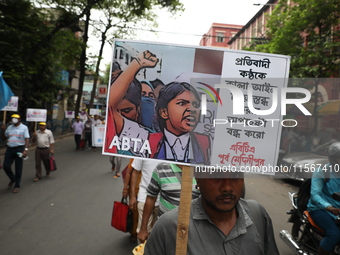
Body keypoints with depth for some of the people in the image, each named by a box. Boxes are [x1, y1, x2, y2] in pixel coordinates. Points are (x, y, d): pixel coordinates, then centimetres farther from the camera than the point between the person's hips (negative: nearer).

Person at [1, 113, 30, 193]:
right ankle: (12, 180, 30)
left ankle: (17, 186, 15)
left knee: (18, 168, 3)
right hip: (9, 149, 4)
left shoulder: (24, 127, -3)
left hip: (19, 149, -4)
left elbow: (27, 139, -10)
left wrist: (25, 150, -22)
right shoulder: (9, 127, 10)